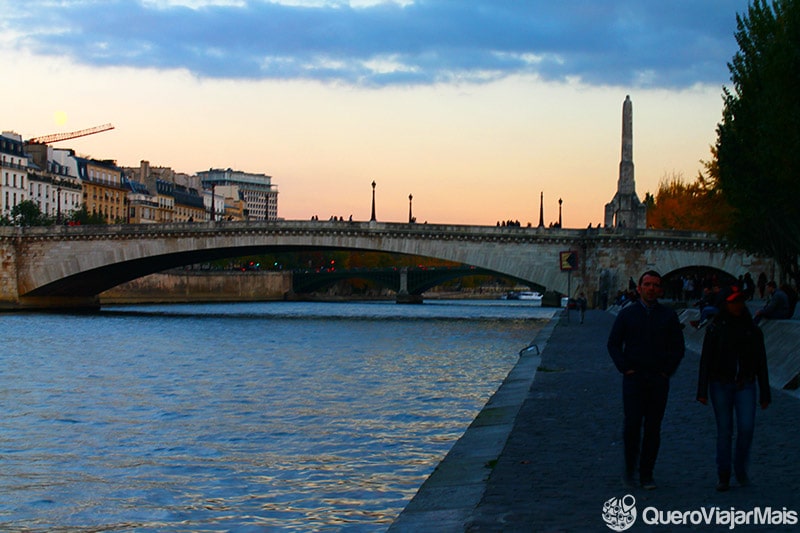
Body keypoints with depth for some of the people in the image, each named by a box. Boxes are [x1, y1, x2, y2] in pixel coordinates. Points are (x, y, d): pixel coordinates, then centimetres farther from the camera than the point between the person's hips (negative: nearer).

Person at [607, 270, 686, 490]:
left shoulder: (669, 316, 8)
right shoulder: (627, 313, 5)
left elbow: (678, 347, 11)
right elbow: (613, 344, 7)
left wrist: (667, 371, 1)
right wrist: (625, 369, -3)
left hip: (659, 379, 1)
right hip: (633, 378, -1)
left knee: (653, 428, 1)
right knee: (632, 424, -9)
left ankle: (647, 475, 8)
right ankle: (630, 469, 9)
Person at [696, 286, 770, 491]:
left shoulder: (753, 330, 6)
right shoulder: (715, 328, 1)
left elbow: (761, 363, 9)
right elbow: (705, 360, 0)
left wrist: (765, 394, 8)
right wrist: (702, 391, -5)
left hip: (745, 385, 1)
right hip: (721, 385, -1)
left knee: (746, 428, -10)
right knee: (724, 430, 1)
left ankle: (740, 468, 13)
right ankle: (724, 476, 9)